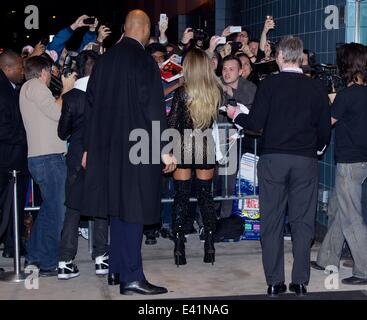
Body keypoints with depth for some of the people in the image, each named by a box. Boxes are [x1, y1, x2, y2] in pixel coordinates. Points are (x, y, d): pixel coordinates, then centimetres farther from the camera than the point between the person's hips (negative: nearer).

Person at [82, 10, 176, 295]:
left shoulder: (105, 60, 8)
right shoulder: (144, 60, -12)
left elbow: (92, 104, 12)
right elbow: (153, 108, -16)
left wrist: (89, 147, 18)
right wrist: (164, 149, -12)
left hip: (108, 146, 7)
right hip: (137, 148, -7)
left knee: (120, 205, 16)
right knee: (134, 207, -3)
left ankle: (117, 269, 24)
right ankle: (131, 277, 0)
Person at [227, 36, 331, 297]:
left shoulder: (269, 84, -4)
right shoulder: (316, 88, 2)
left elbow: (256, 124, -7)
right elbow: (325, 129, 5)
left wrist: (236, 115, 12)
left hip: (273, 159, -1)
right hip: (306, 161, 1)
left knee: (272, 221, 6)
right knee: (303, 221, 7)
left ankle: (275, 282, 9)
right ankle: (300, 281, 7)